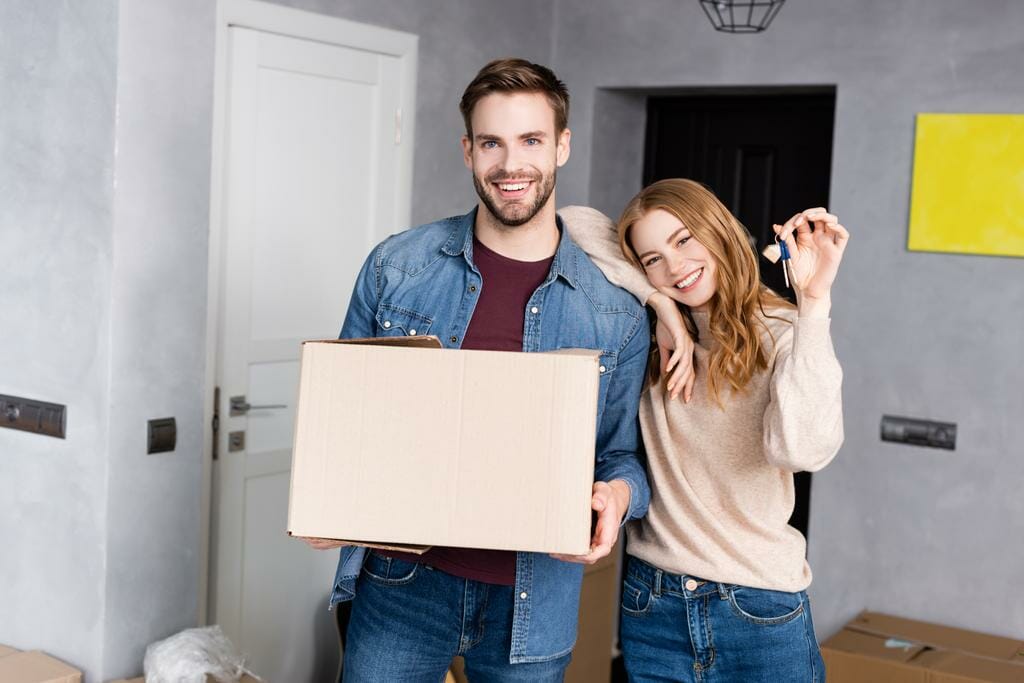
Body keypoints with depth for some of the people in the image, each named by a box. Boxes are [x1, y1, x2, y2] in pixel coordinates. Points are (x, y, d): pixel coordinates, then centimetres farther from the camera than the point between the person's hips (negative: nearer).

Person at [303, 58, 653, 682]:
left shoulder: (616, 310, -4)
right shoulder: (395, 267, -3)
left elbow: (623, 453, 5)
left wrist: (618, 493, -18)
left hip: (533, 599, 1)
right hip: (403, 582, 0)